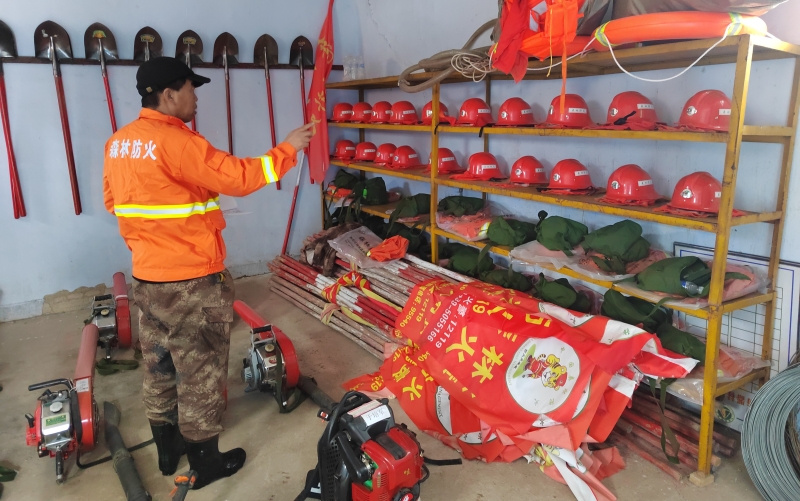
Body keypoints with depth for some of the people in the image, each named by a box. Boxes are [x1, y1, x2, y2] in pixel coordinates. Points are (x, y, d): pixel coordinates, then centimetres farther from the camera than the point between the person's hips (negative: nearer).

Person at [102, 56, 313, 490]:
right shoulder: (176, 142, -21)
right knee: (200, 371, 6)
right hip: (190, 281, -8)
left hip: (147, 276, 9)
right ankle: (205, 462, 22)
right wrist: (287, 150, -9)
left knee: (159, 365, 19)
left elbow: (114, 202, 14)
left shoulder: (118, 142, 6)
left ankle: (168, 449, 37)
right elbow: (238, 177, -19)